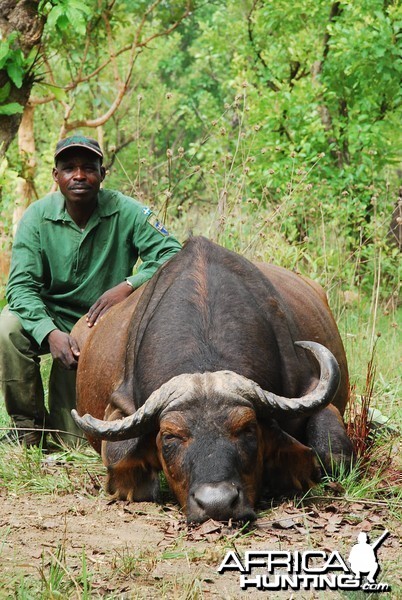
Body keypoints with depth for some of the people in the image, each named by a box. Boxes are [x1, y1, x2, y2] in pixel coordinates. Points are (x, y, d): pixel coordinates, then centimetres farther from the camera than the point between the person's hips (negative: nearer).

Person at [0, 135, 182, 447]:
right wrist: (49, 333, -38)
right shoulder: (37, 216, -13)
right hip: (47, 321, 1)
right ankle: (28, 426, -12)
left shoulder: (126, 212, -15)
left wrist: (128, 286, -39)